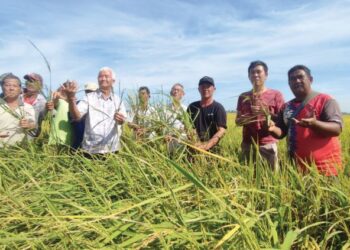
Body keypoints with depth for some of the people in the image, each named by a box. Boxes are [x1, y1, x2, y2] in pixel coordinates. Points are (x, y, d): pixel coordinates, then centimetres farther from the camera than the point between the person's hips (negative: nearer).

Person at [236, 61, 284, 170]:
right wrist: (249, 117, -8)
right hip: (248, 144, 2)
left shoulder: (276, 95, 3)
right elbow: (238, 121, 12)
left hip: (268, 144, -2)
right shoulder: (243, 97, 10)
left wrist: (267, 113, -15)